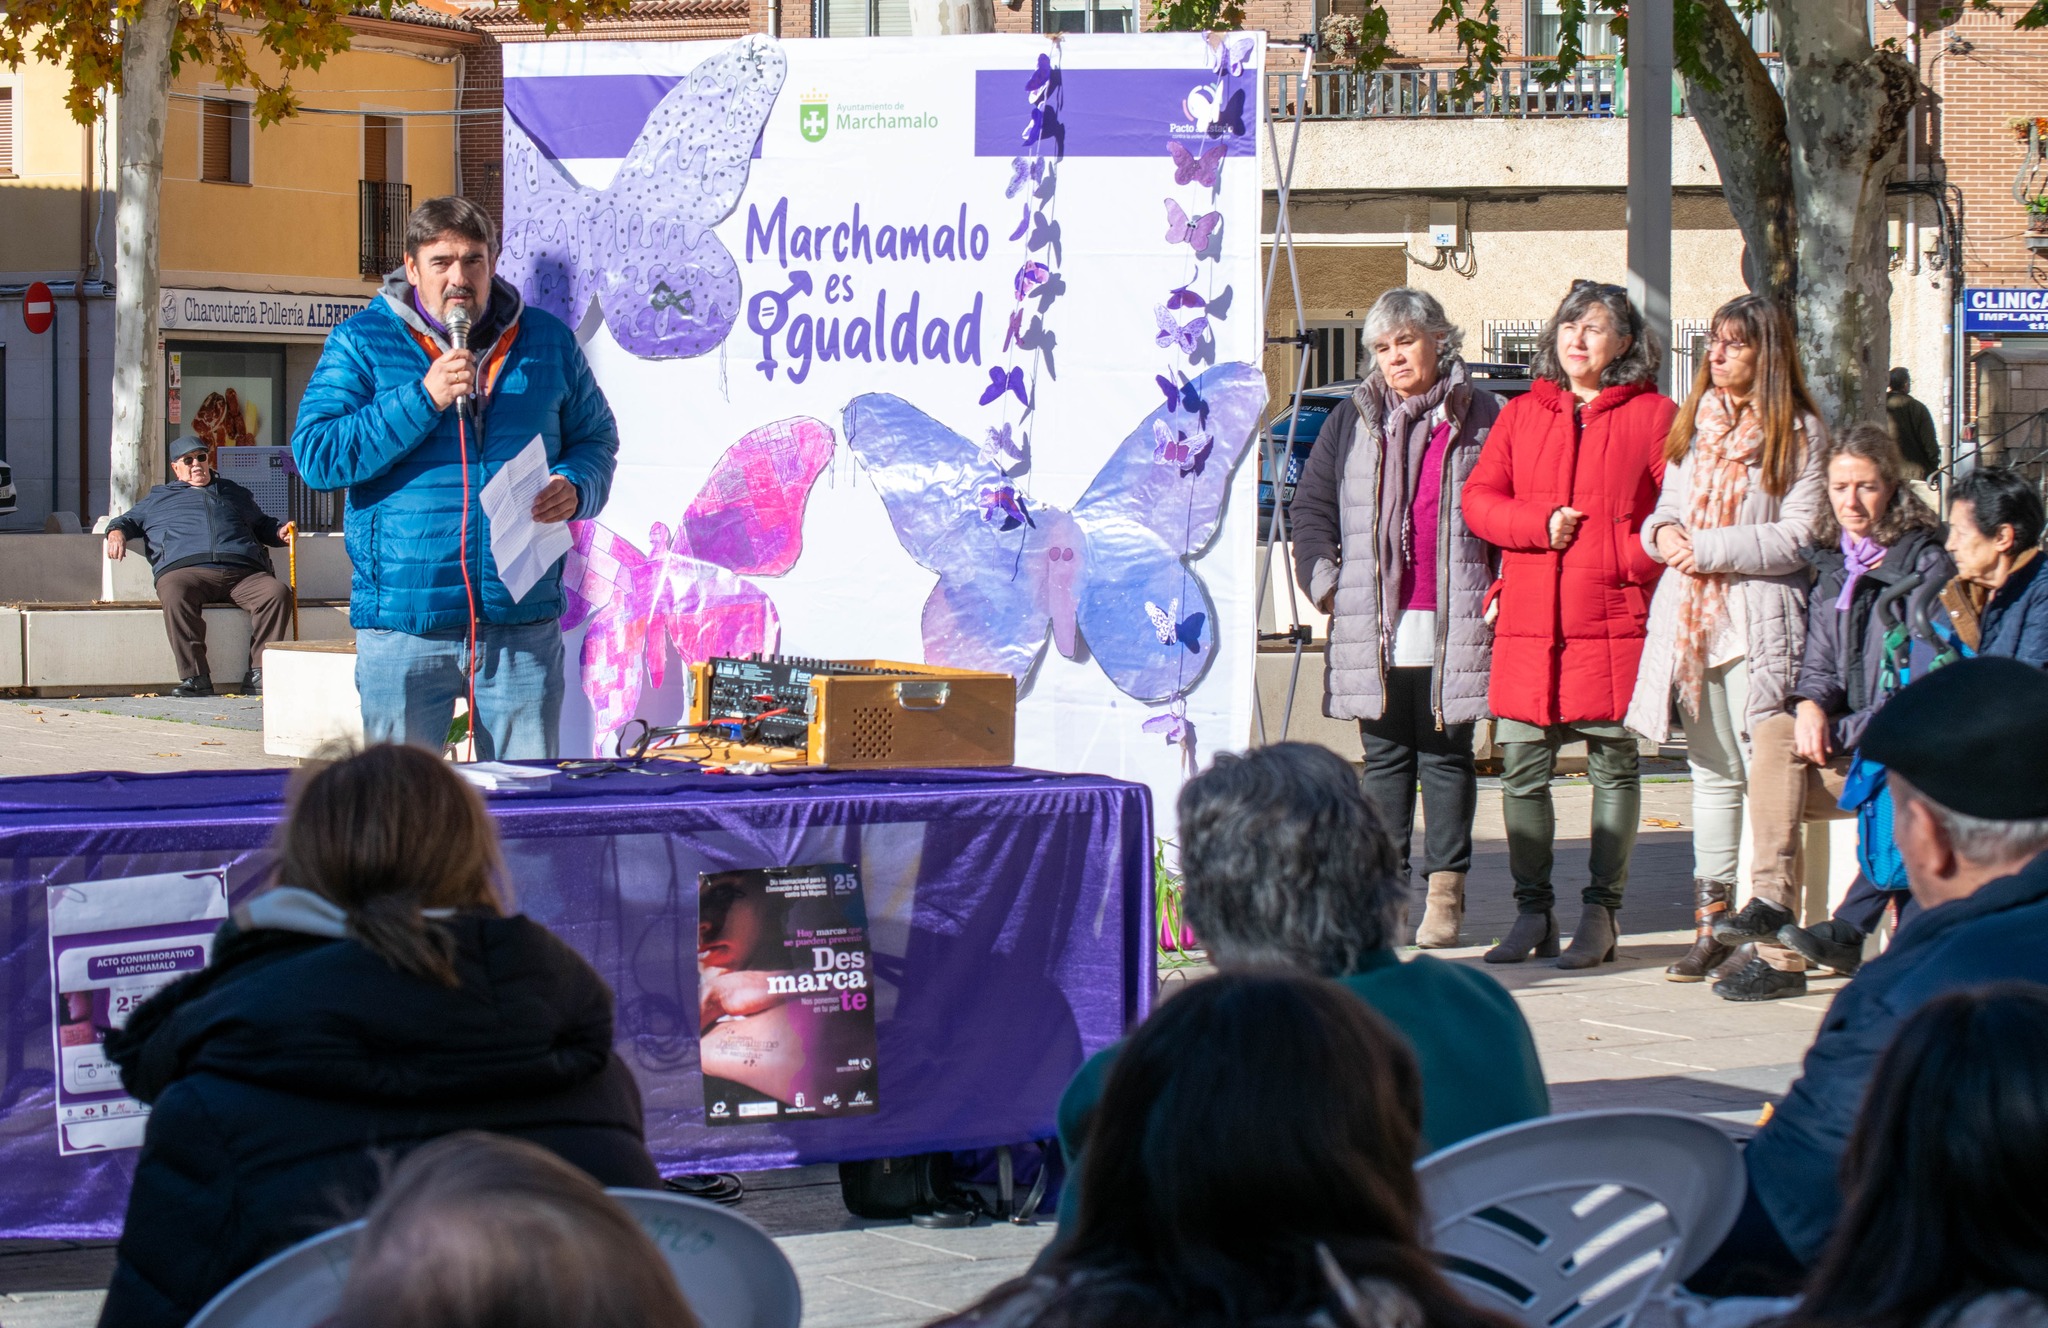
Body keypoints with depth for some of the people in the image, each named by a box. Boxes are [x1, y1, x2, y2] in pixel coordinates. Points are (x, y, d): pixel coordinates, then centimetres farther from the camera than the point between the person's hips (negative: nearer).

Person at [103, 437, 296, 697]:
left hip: (243, 572, 2)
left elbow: (263, 525, 43)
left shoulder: (234, 492, 37)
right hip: (186, 570, -2)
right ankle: (195, 678, -39)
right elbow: (128, 519, 32)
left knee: (277, 592, -29)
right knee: (175, 593, -39)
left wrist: (280, 532, 21)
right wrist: (116, 532, 9)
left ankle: (259, 673, -30)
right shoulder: (159, 497, 33)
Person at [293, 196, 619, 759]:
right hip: (403, 627, -2)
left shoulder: (547, 340, 10)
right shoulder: (361, 343, 2)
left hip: (522, 622, 2)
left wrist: (575, 488, -5)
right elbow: (314, 455, -8)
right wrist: (422, 400, -14)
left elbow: (596, 438, 19)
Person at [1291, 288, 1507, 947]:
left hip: (1453, 622, -2)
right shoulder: (1353, 419, 11)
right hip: (1373, 626, 2)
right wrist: (1326, 583, 2)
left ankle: (1445, 891, 5)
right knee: (1385, 756, 5)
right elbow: (1311, 507, 13)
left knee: (1446, 754, 2)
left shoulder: (1478, 415, 4)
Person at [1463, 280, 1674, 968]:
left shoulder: (1653, 415, 4)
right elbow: (1478, 499, 8)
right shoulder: (1521, 415, 15)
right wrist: (1541, 524, -8)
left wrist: (1631, 558, -13)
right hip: (1529, 625, 3)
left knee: (1614, 767, 2)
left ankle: (1601, 912, 9)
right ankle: (1533, 911, 11)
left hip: (1615, 621, -3)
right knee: (1522, 769, 2)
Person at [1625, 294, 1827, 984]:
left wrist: (1710, 548, -13)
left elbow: (1798, 537, -9)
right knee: (1711, 771, 9)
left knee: (1766, 769, -10)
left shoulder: (1799, 433, -2)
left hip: (1760, 621, -6)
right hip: (1693, 615, 6)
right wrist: (1665, 532, -2)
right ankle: (1710, 924, 11)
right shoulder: (1694, 424, 16)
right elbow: (1666, 508, 22)